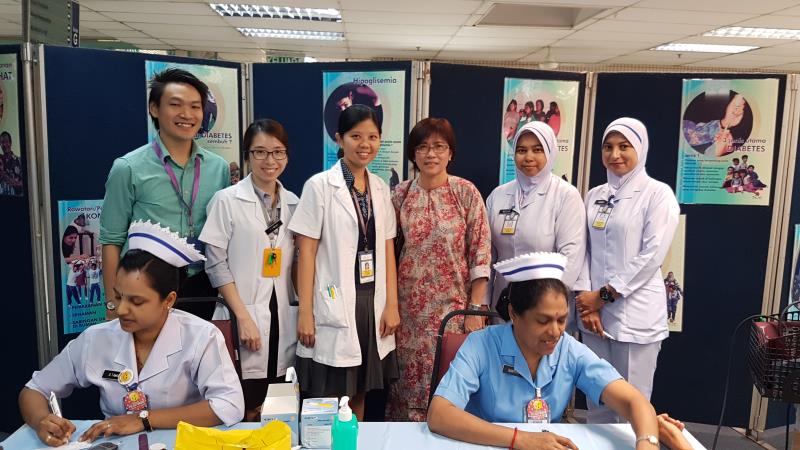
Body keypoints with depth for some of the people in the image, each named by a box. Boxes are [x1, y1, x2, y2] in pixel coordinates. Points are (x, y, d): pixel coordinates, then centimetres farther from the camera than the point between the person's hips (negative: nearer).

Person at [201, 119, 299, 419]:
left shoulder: (293, 203, 9)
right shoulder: (227, 200, -4)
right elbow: (216, 265, -7)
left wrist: (303, 310, 6)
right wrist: (243, 317, -12)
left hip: (284, 316, 4)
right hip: (245, 314, -4)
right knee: (248, 411, 1)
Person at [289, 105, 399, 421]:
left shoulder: (381, 188, 8)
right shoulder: (319, 185, -5)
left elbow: (387, 250, 8)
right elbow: (307, 252, -7)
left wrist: (391, 304, 3)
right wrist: (305, 312, -10)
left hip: (372, 302, 4)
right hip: (334, 304, -4)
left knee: (359, 395, 15)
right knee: (328, 400, 3)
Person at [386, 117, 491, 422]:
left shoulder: (466, 192, -5)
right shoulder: (401, 193, 2)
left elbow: (481, 253, -5)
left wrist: (475, 309, -9)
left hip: (452, 304, -2)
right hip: (409, 305, 3)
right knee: (408, 379, 10)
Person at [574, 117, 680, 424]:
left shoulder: (658, 194, -4)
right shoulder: (595, 195, 11)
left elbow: (651, 256, -11)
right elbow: (584, 249, 8)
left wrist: (605, 294, -11)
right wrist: (585, 298, -5)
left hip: (636, 314, -4)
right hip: (594, 310, 5)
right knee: (596, 400, 12)